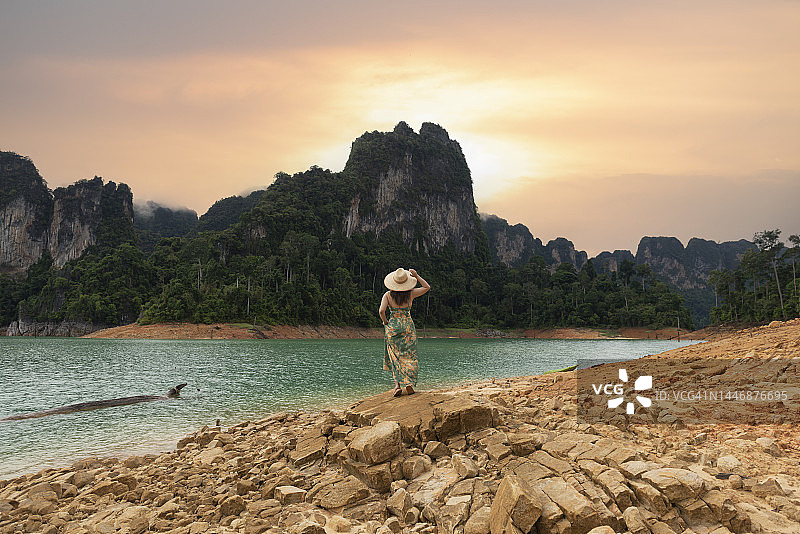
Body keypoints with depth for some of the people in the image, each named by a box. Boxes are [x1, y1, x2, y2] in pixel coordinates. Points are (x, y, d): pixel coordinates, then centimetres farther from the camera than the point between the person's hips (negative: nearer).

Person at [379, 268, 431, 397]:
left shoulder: (388, 295, -5)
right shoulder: (410, 294, -4)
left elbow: (381, 311, -16)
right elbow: (427, 287, 9)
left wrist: (385, 322, 1)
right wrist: (416, 276, 5)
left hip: (392, 327, 1)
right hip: (408, 326, 0)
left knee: (395, 357, 10)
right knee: (409, 356, 9)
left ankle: (397, 384, 0)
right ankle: (409, 383, -3)